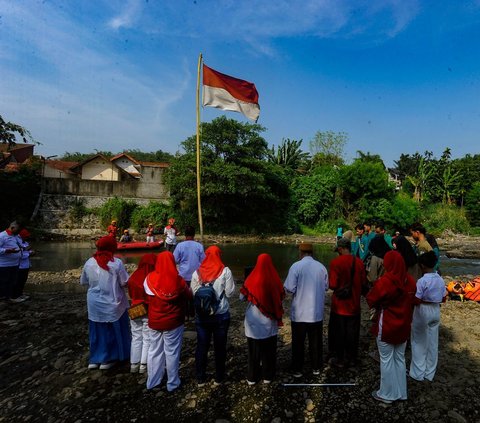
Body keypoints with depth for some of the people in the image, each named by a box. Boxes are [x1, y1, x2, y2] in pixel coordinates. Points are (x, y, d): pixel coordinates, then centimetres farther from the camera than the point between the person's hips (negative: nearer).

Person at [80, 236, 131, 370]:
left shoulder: (89, 262, -5)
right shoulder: (116, 263, -18)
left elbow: (83, 282, 6)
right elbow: (125, 283, -14)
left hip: (94, 304, 4)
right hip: (112, 304, -4)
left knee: (97, 331, 19)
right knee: (112, 331, 14)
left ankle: (95, 359, 30)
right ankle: (108, 359, 24)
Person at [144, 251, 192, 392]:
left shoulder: (150, 279, -13)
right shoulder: (178, 280, -19)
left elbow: (147, 293, 5)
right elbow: (189, 295, -3)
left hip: (154, 322, 3)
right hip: (173, 322, -3)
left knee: (154, 351, 19)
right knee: (172, 353, 12)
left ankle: (152, 382, 34)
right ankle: (172, 383, 26)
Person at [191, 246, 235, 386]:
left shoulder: (197, 272, -8)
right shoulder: (225, 271, -13)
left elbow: (193, 293, -1)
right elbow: (229, 292, -9)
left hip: (202, 315, 2)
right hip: (221, 315, -1)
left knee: (201, 347, 15)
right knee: (220, 347, 15)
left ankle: (200, 379, 28)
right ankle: (219, 378, 28)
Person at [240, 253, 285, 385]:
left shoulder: (251, 280, -14)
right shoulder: (275, 280, -12)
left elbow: (242, 297, -3)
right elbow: (281, 297, 2)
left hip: (254, 322, 0)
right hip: (270, 323, 1)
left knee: (254, 351, 15)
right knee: (269, 351, 17)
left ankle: (252, 377, 26)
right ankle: (267, 376, 28)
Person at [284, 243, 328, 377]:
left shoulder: (296, 266, -16)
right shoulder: (321, 267, -4)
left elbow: (290, 288, -18)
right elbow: (326, 287, 7)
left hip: (299, 313, -3)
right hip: (317, 312, 3)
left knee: (298, 343, 12)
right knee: (316, 342, 19)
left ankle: (297, 370, 24)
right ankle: (316, 367, 33)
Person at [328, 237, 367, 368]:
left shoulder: (336, 262, -18)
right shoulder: (359, 262, -4)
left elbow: (332, 285, -19)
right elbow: (364, 284, 3)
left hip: (340, 304, -4)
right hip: (354, 304, 4)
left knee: (338, 333, 11)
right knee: (352, 333, 16)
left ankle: (339, 359, 21)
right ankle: (351, 358, 29)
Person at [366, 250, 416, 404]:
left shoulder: (384, 281, -23)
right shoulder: (410, 281, -5)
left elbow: (371, 300, -13)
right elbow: (412, 302, 9)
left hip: (386, 327, -6)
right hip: (403, 326, 6)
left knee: (386, 360, 8)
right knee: (400, 359, 19)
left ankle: (387, 394, 21)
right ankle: (401, 392, 32)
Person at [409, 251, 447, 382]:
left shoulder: (422, 281, -23)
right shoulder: (440, 280, -2)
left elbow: (416, 301, -21)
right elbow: (443, 299, 6)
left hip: (423, 311, -6)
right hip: (436, 311, 6)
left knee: (419, 342, 9)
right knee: (433, 343, 16)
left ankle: (418, 373, 19)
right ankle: (430, 373, 29)